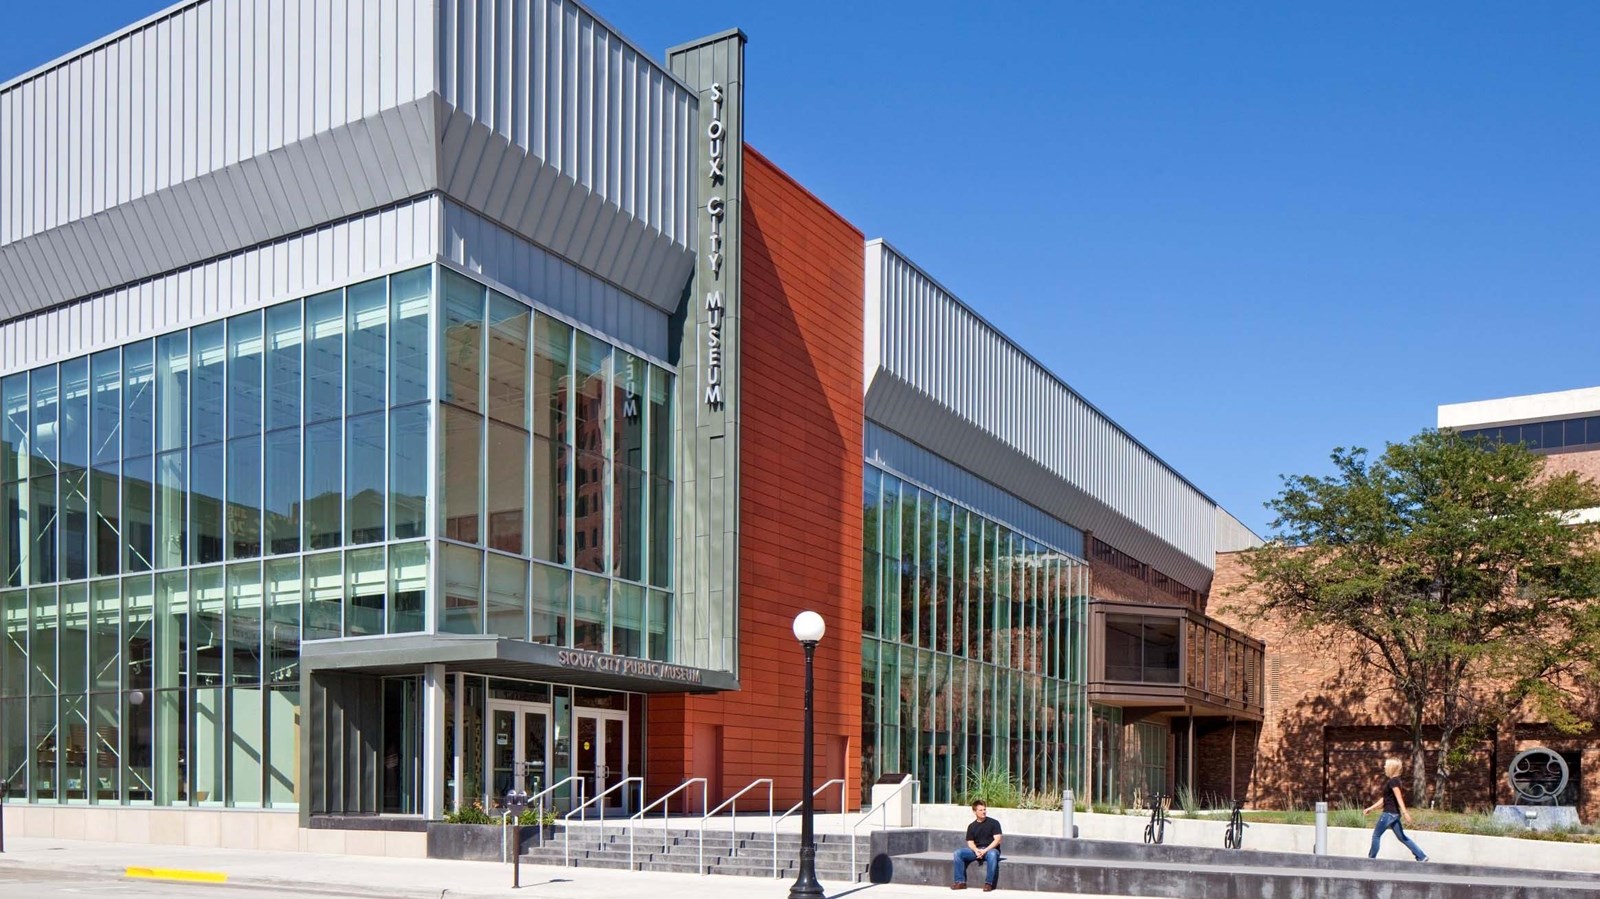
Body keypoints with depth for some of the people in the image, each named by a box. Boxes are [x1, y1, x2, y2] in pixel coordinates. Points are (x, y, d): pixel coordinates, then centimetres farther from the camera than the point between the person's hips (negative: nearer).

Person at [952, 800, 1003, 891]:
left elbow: (997, 840, -8)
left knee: (992, 854, -41)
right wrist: (976, 850, -17)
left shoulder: (994, 823, 0)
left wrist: (985, 850, -19)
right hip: (976, 850, 4)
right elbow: (970, 842, 7)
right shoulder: (971, 826, 12)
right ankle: (961, 882, -18)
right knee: (958, 853, -19)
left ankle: (988, 883, -33)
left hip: (991, 849, -4)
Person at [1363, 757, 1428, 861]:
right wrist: (1370, 808, 22)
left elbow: (1399, 797, -23)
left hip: (1390, 813, -10)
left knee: (1376, 835, 1)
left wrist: (1405, 812, -32)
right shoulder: (1392, 781, 16)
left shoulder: (1393, 781, -13)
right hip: (1394, 813, 10)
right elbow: (1384, 799, 21)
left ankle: (1371, 858, 8)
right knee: (1402, 837, 10)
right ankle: (1422, 856, 6)